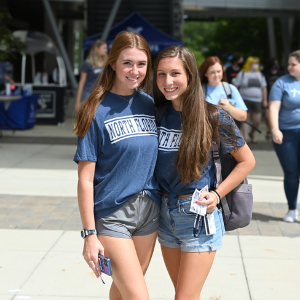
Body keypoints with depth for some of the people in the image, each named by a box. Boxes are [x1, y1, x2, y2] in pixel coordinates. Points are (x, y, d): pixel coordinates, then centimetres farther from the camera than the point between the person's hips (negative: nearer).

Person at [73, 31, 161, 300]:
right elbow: (85, 179, -10)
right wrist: (90, 234, -13)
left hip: (149, 212, 5)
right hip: (112, 214, -5)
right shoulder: (98, 111, -10)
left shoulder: (149, 105, 5)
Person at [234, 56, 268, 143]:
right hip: (245, 100, -3)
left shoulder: (260, 75, 15)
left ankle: (252, 133, 27)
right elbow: (235, 87, 1)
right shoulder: (242, 74, 3)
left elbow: (264, 88, 16)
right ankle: (245, 137, -7)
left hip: (257, 101, 3)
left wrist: (265, 100, 9)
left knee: (257, 121, 0)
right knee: (245, 119, -7)